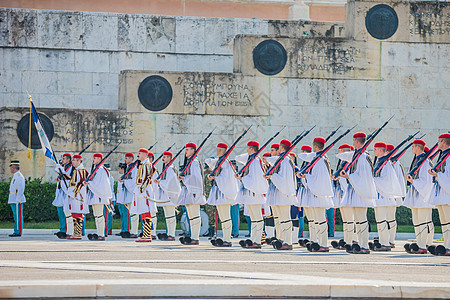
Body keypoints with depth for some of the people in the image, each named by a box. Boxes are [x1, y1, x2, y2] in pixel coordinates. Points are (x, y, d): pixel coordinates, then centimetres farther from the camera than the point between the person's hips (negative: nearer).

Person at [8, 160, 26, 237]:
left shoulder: (19, 176, -14)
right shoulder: (15, 176, 19)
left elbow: (21, 190, -19)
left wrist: (17, 200, -23)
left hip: (18, 200, -10)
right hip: (13, 200, 10)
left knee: (18, 216, -8)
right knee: (16, 216, 11)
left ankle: (18, 232, -8)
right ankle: (16, 232, 13)